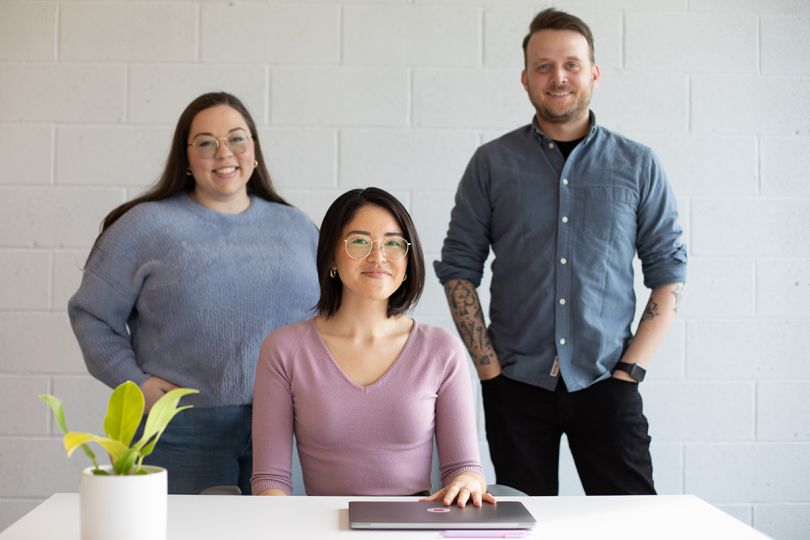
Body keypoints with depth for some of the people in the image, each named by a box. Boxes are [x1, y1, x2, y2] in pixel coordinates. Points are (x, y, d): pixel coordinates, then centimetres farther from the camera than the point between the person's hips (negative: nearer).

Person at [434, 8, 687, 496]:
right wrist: (489, 365, -4)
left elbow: (669, 272, 4)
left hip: (605, 383, 0)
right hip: (515, 383, 1)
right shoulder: (492, 163, 3)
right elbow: (458, 267, 4)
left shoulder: (637, 164, 4)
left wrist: (631, 368, -4)